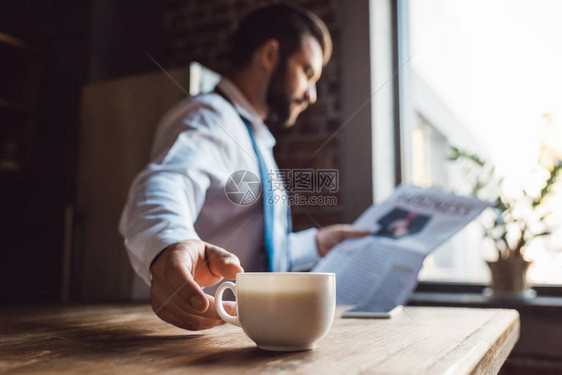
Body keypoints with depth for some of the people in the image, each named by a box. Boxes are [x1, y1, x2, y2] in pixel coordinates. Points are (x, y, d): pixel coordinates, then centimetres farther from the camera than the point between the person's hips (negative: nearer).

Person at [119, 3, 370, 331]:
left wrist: (316, 243, 26)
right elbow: (164, 184, -31)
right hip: (213, 326, -8)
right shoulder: (210, 116, -8)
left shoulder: (251, 137, 21)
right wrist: (170, 246, -48)